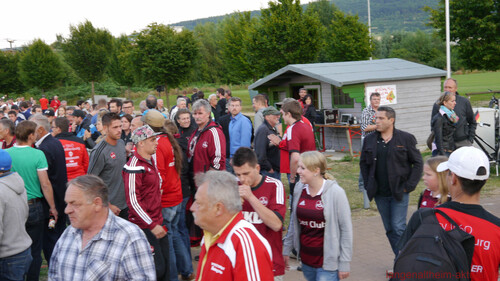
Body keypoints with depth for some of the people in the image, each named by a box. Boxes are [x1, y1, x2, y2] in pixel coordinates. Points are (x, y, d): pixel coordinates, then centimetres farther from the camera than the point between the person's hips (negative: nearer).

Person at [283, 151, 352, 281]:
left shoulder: (336, 192, -13)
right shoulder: (299, 188, 0)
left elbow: (346, 229, -9)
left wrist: (344, 263, -9)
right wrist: (286, 250, 14)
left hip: (328, 262, -5)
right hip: (305, 259, 5)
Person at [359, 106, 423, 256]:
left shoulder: (406, 138, -4)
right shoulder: (370, 140, 6)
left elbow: (418, 163, -2)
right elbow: (363, 163, 15)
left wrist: (409, 186, -8)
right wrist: (368, 185, 6)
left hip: (399, 192, -4)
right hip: (380, 194, 4)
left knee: (398, 227, -9)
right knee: (390, 230, 10)